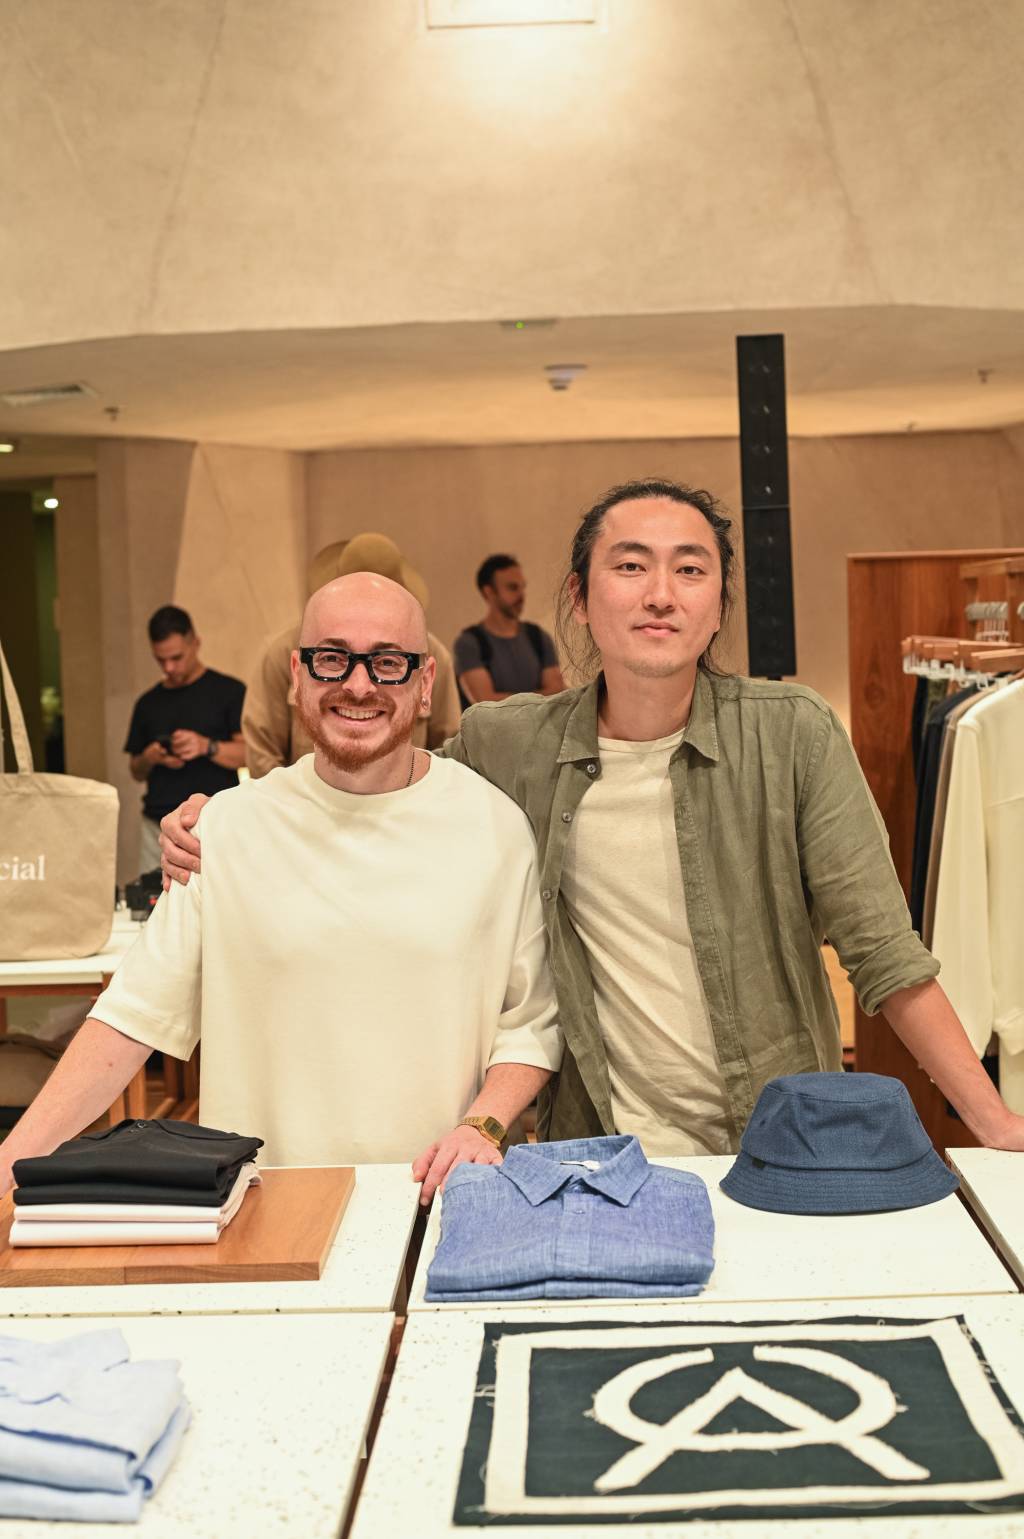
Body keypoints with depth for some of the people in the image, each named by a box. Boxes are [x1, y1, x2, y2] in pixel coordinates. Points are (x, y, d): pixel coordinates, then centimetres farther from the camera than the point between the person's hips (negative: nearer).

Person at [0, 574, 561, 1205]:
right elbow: (136, 1014, 1)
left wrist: (484, 1125, -11)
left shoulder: (495, 824, 2)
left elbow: (531, 1023, 7)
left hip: (438, 1199, -3)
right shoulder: (228, 826, 3)